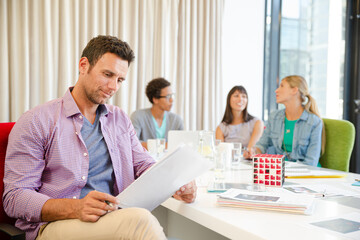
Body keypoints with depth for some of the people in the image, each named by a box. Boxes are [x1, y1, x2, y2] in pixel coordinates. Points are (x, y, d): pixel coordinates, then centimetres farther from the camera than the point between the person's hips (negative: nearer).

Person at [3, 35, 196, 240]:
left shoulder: (120, 119, 18)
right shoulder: (36, 122, -1)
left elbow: (144, 165, 15)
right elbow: (15, 197, -6)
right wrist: (75, 208, -24)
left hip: (116, 221, 6)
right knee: (139, 220, -33)